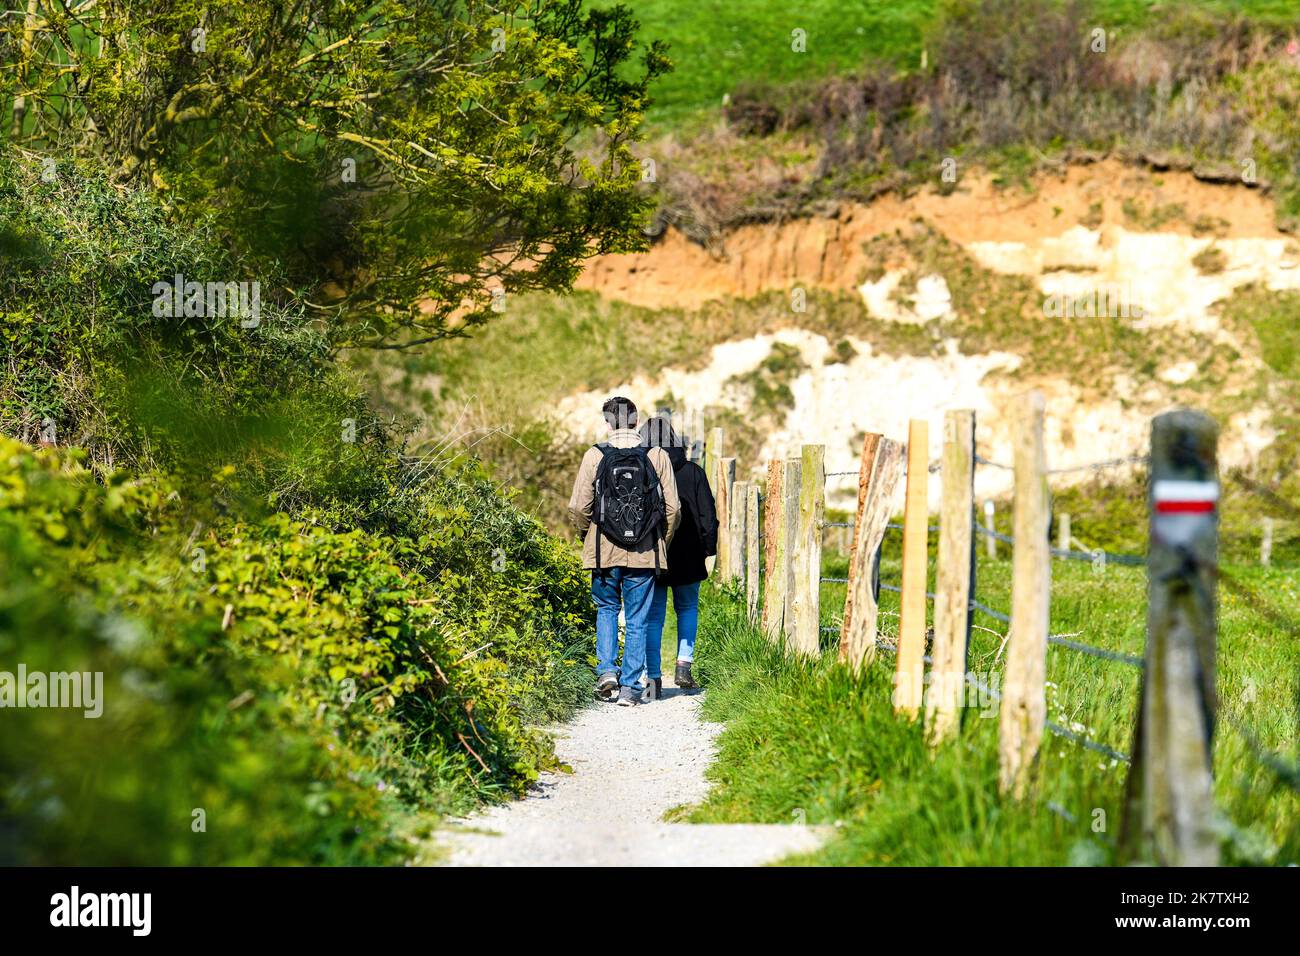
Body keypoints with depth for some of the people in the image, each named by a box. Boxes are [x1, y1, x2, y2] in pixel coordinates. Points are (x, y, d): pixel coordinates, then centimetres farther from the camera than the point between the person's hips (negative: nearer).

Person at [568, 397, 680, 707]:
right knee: (637, 620, 8)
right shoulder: (657, 456, -3)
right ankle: (630, 687, 7)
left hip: (604, 552, 0)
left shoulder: (595, 456, -6)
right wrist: (663, 542, 13)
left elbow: (578, 507, -6)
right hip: (644, 553, 0)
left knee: (606, 609, 21)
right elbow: (672, 507, -2)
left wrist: (588, 535, 13)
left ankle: (606, 669, 6)